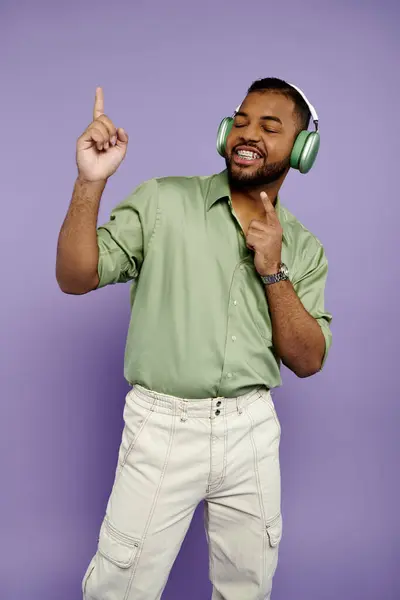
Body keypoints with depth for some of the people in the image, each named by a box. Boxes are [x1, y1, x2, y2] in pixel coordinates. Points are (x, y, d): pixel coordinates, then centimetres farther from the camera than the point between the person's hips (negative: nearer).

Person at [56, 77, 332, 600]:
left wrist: (274, 272, -11)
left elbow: (308, 361, 2)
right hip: (162, 426, -2)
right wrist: (90, 182, -21)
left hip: (252, 430, 3)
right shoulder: (162, 201, -2)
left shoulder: (303, 247, 5)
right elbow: (76, 278, -7)